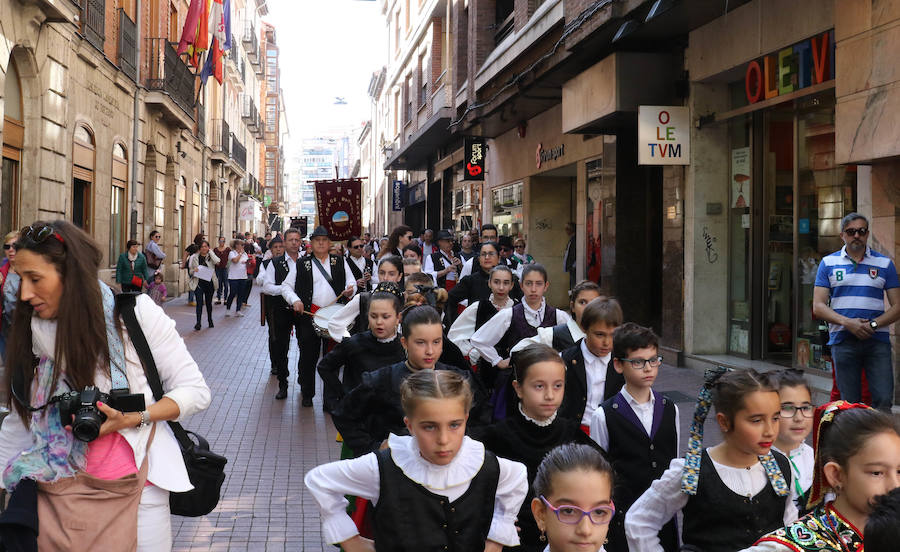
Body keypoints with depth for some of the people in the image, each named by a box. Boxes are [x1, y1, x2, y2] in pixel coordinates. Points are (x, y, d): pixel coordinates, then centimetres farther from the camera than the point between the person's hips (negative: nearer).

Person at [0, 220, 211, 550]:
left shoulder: (135, 313, -11)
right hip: (59, 488, 3)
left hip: (136, 488, -3)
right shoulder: (33, 330, 1)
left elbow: (196, 392, -8)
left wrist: (132, 419, -21)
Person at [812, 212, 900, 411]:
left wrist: (873, 324, -10)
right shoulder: (828, 263, 9)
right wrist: (848, 322, -13)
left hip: (877, 340, 0)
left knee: (884, 400, -8)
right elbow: (818, 307, 2)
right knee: (850, 403, 1)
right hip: (843, 340, 0)